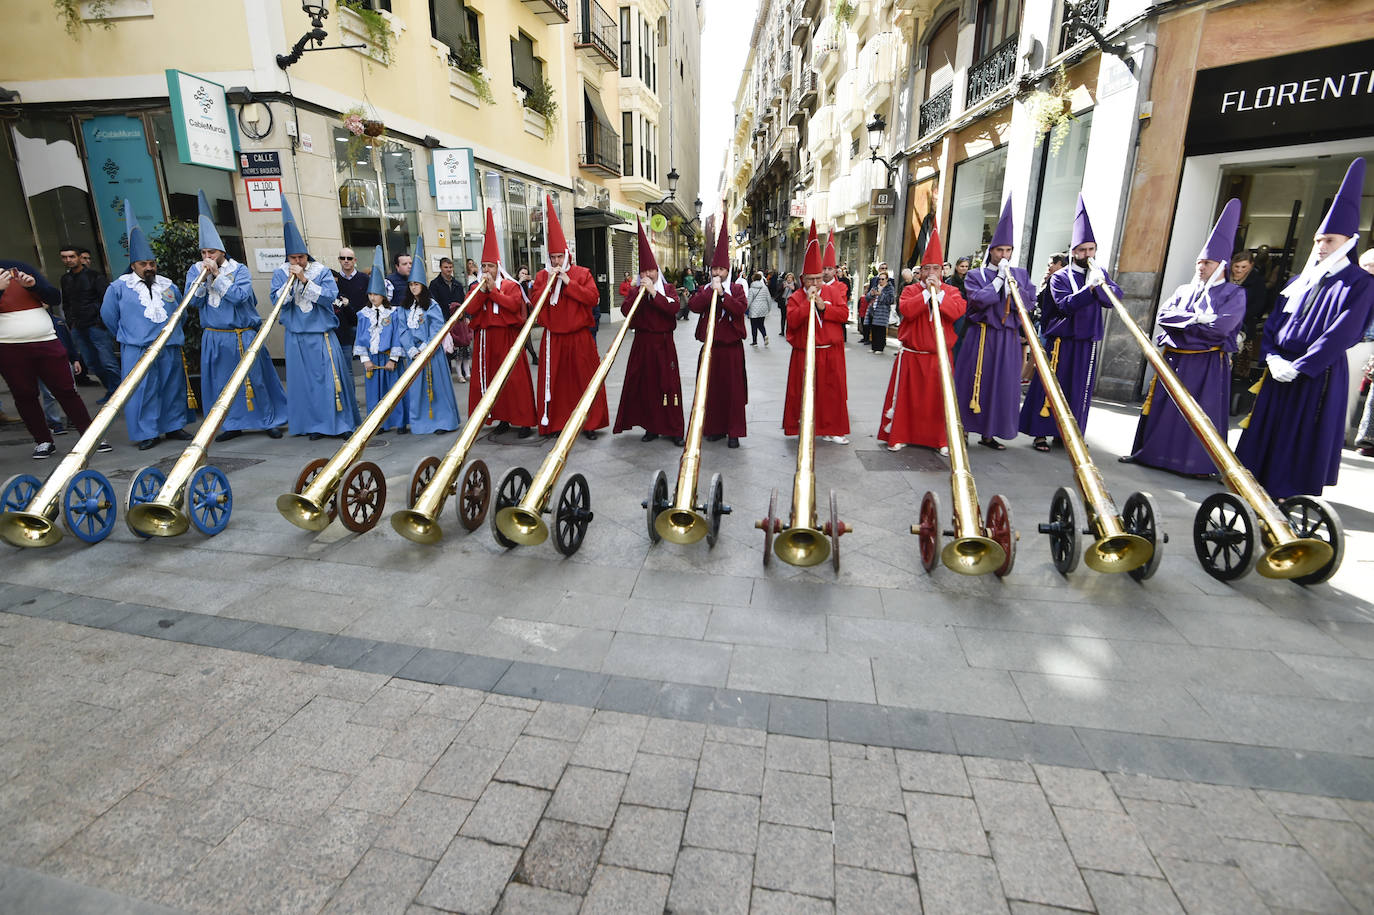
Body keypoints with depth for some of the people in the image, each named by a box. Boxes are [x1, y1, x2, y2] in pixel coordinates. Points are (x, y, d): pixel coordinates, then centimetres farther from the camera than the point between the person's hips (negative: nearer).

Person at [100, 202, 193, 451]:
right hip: (137, 351, -3)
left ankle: (174, 426, 19)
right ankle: (146, 433, 5)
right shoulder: (119, 287, 3)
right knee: (142, 391, -2)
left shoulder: (168, 286, 12)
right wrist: (128, 336, 14)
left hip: (169, 348, 3)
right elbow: (108, 315, 11)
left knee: (173, 387, 8)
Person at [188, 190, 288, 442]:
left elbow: (240, 296, -18)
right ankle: (233, 425, 18)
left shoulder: (239, 270, -3)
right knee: (220, 382, 7)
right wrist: (202, 277, -13)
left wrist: (217, 274, -18)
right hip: (213, 339, 4)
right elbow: (194, 300, -4)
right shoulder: (195, 270, 7)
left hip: (242, 337, -4)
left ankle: (269, 421, 12)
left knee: (254, 379, 1)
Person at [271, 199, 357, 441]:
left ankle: (340, 421, 6)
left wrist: (304, 280, -18)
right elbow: (278, 301, -5)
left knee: (330, 378, -3)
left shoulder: (322, 271, 0)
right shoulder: (281, 273, 5)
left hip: (322, 336, -2)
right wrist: (290, 282, -16)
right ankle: (314, 424, 14)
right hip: (296, 338, 2)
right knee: (304, 381, 5)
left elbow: (329, 296, -13)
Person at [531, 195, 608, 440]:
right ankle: (554, 422, 14)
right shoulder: (542, 276, 8)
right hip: (553, 338, 2)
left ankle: (590, 422, 10)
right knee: (554, 380, 4)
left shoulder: (582, 273, 3)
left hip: (579, 337, -1)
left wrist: (569, 282, -14)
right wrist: (549, 283, -13)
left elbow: (594, 298, -11)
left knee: (585, 378, 1)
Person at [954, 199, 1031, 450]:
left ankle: (988, 433, 10)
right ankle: (961, 429, 6)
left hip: (1009, 340, 4)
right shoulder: (975, 275, 4)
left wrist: (1011, 280, -9)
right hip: (980, 338, -3)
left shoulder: (1020, 275, 14)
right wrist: (999, 278, -10)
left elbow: (1027, 304, 1)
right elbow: (978, 300, -14)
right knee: (974, 382, -2)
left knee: (1003, 386, 3)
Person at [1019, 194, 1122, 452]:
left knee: (1081, 389, 7)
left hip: (1087, 342, 4)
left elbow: (1115, 298, -3)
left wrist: (1100, 283, -17)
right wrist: (1089, 288, -26)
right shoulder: (1060, 277, -1)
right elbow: (1065, 304, -16)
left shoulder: (1100, 274, 12)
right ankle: (1041, 432, 3)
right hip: (1061, 340, -4)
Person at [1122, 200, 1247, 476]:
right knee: (1161, 407, 8)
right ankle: (1146, 451, 17)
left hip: (1207, 364, -4)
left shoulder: (1234, 294, -1)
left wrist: (1183, 321, -11)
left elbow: (1220, 325, -16)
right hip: (1174, 359, 5)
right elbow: (1162, 316, -2)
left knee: (1202, 413, -1)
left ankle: (1200, 463, 7)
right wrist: (1197, 318, -14)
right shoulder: (1184, 290, 13)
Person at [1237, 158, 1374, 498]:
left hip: (1319, 377, -5)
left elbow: (1342, 334, -12)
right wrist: (1272, 356, -6)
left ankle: (1288, 492, 5)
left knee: (1301, 438, -2)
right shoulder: (1299, 281, 13)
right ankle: (1260, 483, 16)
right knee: (1268, 430, 8)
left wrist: (1298, 366, -18)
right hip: (1280, 370, 5)